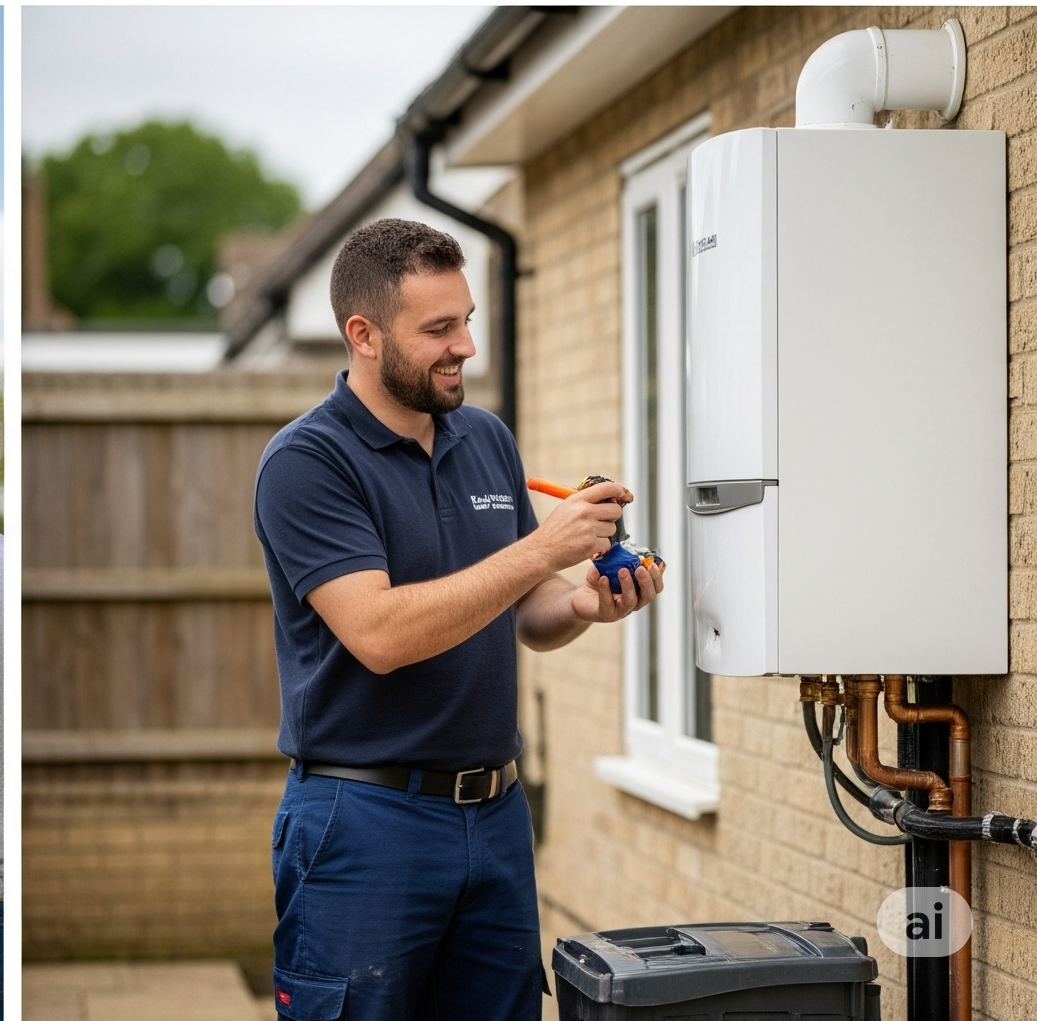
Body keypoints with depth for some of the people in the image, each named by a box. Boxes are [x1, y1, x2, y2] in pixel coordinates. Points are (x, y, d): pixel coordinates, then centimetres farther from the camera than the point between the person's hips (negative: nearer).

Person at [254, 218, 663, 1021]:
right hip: (368, 813, -6)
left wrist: (585, 604, -7)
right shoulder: (306, 462, -12)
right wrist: (540, 551, -23)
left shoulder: (488, 441, 10)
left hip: (495, 807, 6)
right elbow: (378, 634, -23)